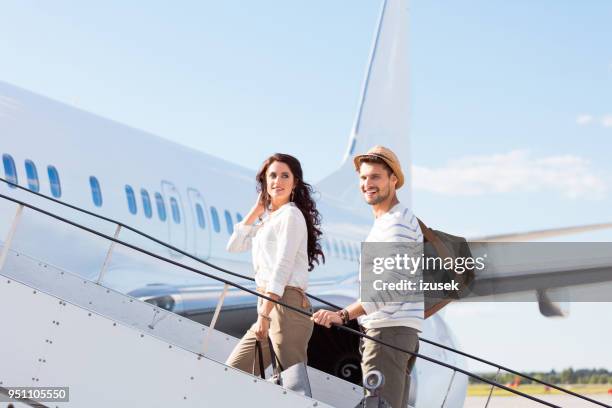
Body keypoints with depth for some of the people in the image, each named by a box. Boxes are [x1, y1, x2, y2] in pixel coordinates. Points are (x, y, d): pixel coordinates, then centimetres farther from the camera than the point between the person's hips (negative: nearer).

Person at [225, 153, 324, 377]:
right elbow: (234, 246, 21)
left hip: (286, 306, -9)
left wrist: (263, 315, -19)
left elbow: (283, 266, -13)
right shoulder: (267, 218, 21)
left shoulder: (290, 214, -5)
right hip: (268, 308, 9)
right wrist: (256, 210, 17)